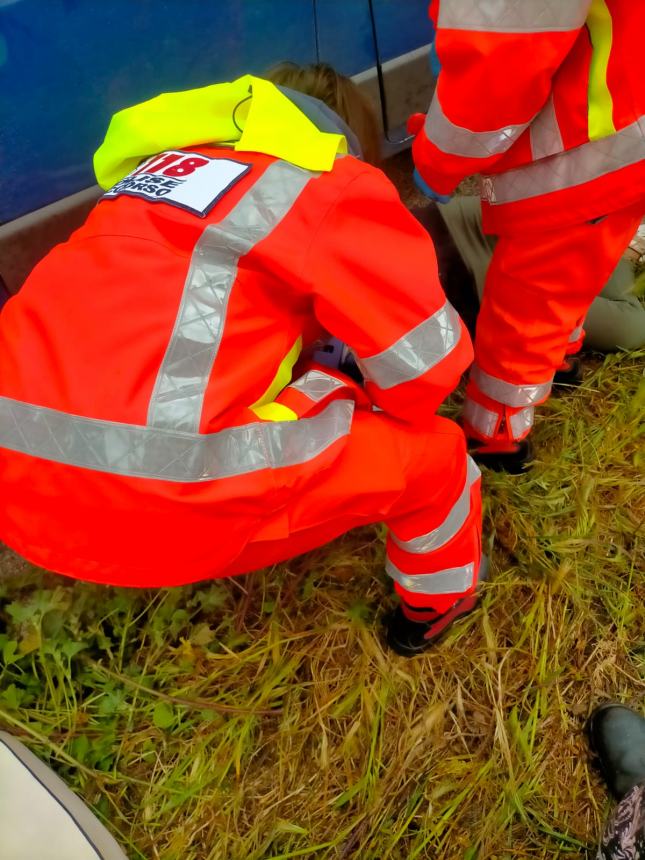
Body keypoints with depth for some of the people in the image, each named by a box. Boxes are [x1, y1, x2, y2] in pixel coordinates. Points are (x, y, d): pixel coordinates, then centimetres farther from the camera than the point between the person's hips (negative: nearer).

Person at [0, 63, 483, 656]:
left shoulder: (165, 159, 22)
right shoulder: (330, 185, 3)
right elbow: (426, 366, 2)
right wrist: (367, 406, 25)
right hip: (152, 499, -7)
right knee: (432, 452, 12)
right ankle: (440, 600, 39)